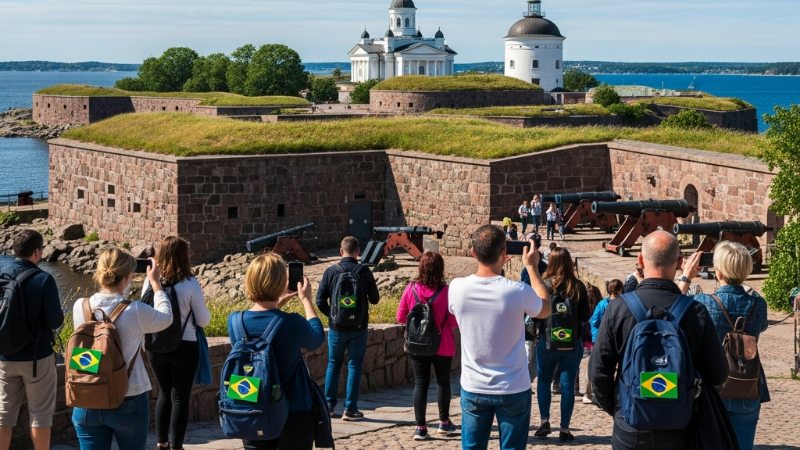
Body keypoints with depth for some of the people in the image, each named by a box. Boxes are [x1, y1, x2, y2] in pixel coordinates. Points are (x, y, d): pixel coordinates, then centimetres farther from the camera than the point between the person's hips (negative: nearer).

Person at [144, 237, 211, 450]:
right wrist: (204, 311, 13)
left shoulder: (150, 282, -6)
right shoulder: (190, 284, -15)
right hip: (184, 348, -4)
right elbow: (203, 321, -8)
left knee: (164, 394, 20)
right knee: (180, 398, 8)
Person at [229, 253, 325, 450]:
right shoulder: (293, 323, -20)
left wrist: (278, 304, 19)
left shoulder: (234, 321, -8)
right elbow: (317, 340, 4)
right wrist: (306, 300, 14)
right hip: (294, 416, -3)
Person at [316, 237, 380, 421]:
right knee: (354, 367, 5)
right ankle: (350, 409, 4)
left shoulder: (330, 271, -5)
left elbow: (320, 301, -6)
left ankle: (328, 405, 18)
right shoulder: (363, 271, -8)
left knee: (333, 365, 15)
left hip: (337, 328, 1)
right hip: (358, 328, -1)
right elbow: (375, 299, -2)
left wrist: (332, 315, 9)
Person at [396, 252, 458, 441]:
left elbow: (401, 317, 0)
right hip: (442, 346, -1)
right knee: (443, 382, 16)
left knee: (420, 384, 7)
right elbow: (454, 322, -11)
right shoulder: (446, 291, -15)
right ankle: (444, 422, 28)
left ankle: (420, 427, 4)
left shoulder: (411, 289, -9)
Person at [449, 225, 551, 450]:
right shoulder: (518, 291, -18)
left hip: (473, 389, 2)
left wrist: (491, 263, 16)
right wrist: (532, 268, 11)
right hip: (513, 390, -2)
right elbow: (545, 310, 4)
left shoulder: (457, 288, -11)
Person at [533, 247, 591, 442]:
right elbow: (585, 317, 0)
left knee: (544, 380, 16)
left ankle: (545, 421, 4)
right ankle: (564, 429, 7)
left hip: (548, 341, -1)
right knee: (567, 384, 6)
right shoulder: (579, 286, -4)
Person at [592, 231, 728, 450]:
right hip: (679, 432, 0)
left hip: (630, 432, 0)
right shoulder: (696, 312, -8)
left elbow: (600, 371, -6)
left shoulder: (618, 309, -10)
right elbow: (718, 375, -3)